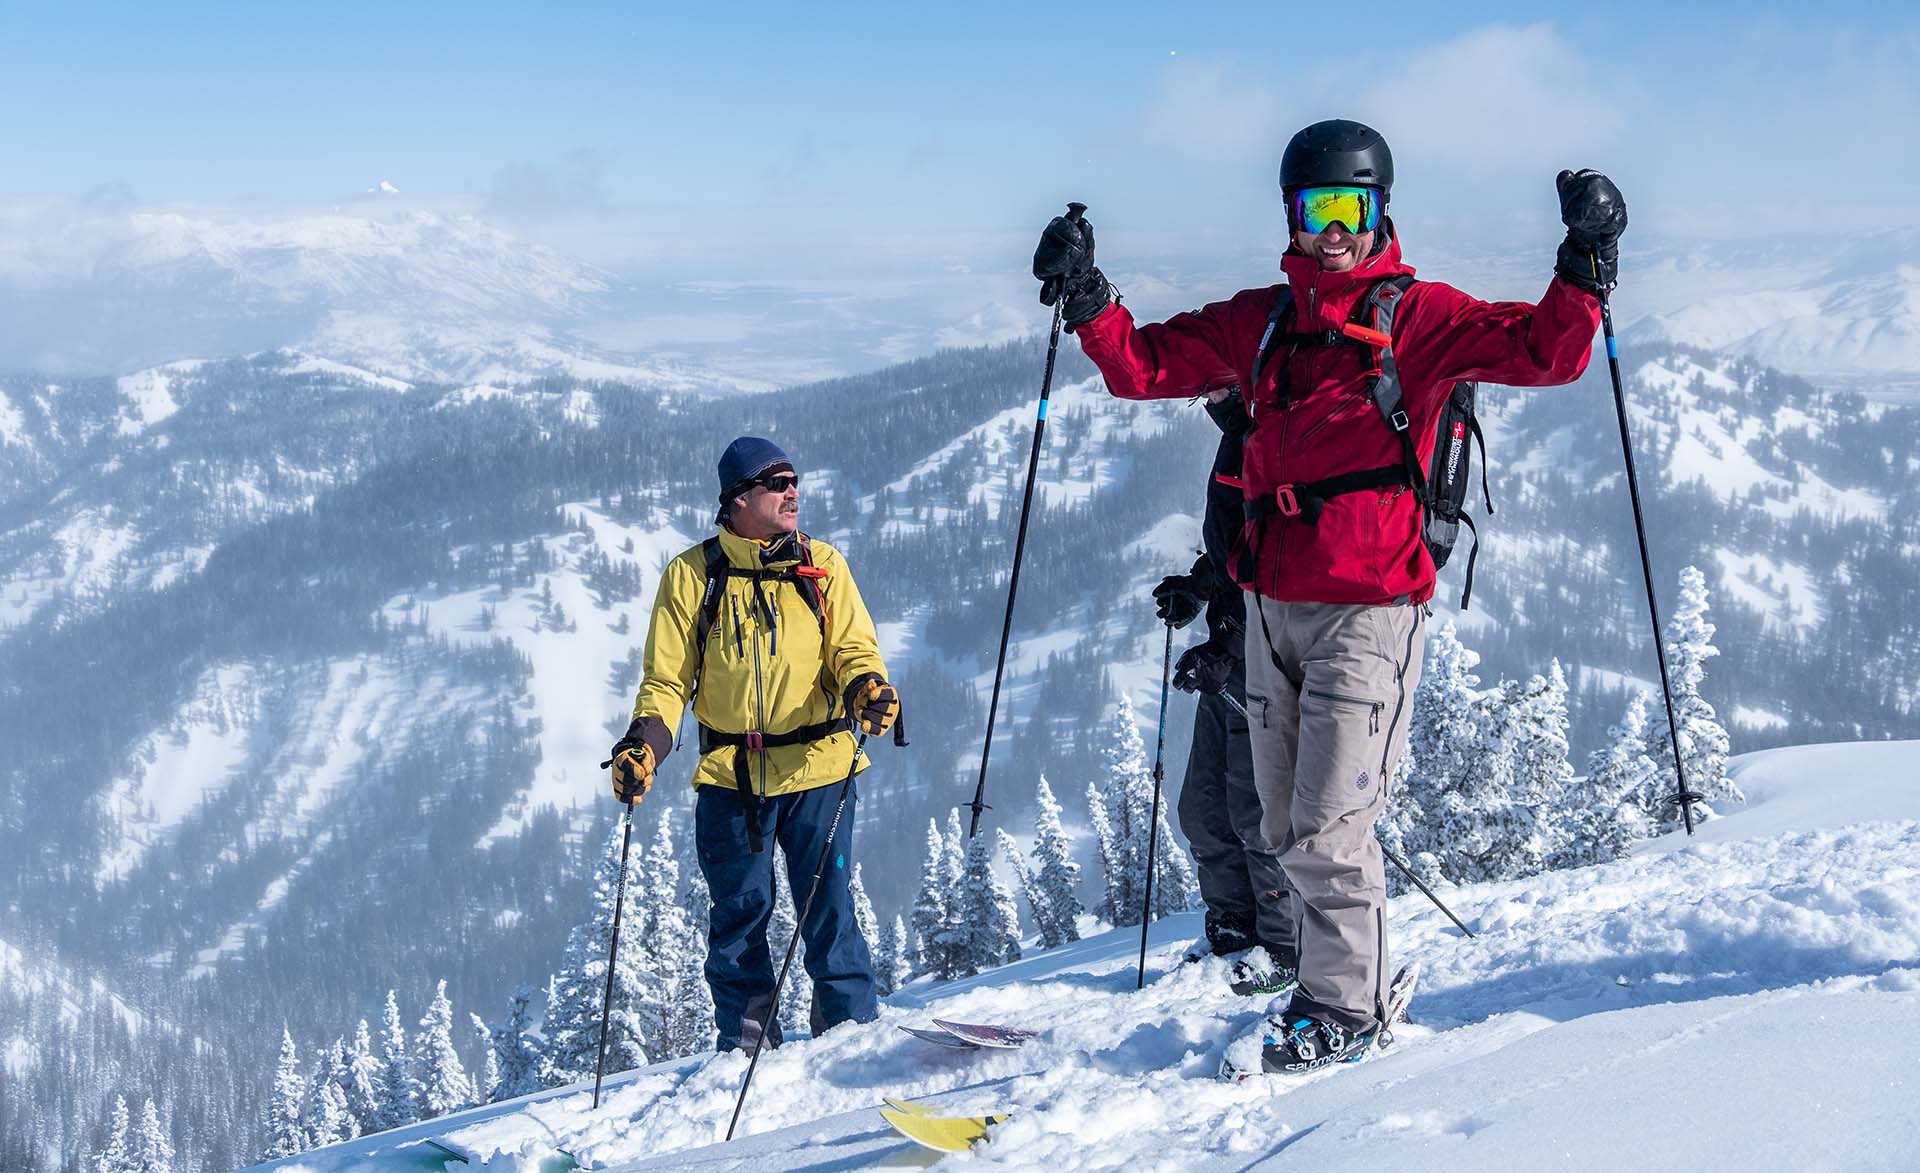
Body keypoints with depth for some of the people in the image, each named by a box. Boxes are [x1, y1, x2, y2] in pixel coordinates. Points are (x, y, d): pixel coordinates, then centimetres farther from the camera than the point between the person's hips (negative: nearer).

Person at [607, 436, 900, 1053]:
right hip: (729, 774, 0)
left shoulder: (821, 564, 6)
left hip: (816, 769, 0)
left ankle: (851, 1029, 11)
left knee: (827, 904, -3)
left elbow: (852, 648, 2)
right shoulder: (691, 577, 4)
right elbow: (667, 678, 5)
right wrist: (644, 743, -13)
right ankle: (745, 1041, 17)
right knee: (739, 911, 4)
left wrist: (867, 687, -21)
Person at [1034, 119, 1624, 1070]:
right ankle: (1332, 980, 31)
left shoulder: (1417, 315, -1)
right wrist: (1083, 298, 0)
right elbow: (1146, 366, 14)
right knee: (1287, 826, 13)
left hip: (1370, 607, -6)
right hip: (1273, 605, 6)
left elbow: (1543, 352, -10)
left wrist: (1586, 265, -22)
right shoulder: (1260, 321, 14)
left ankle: (1343, 1009, 7)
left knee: (1326, 829, -9)